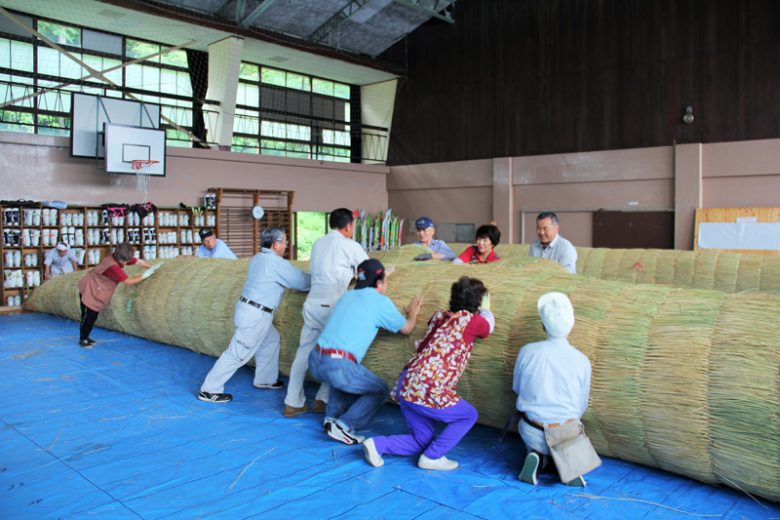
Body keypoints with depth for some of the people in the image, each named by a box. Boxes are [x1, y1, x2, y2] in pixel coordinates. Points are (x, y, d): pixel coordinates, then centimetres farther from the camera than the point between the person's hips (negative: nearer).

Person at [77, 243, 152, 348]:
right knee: (88, 316, -1)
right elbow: (128, 282, -27)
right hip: (89, 291, -9)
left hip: (97, 292, 9)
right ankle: (82, 339, 13)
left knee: (93, 316, 14)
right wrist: (144, 276, -21)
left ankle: (86, 337, 27)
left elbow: (138, 261, 5)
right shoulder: (112, 266, -34)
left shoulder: (120, 258, -9)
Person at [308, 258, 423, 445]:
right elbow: (407, 329, 17)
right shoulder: (381, 301, 3)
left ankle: (332, 417, 24)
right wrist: (412, 314, 37)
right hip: (338, 365, -7)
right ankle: (343, 426, 0)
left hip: (315, 360, 7)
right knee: (380, 390, 15)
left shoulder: (347, 295, 19)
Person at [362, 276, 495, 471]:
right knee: (469, 415, 16)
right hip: (426, 392, -8)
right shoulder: (470, 320, -4)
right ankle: (432, 458, 11)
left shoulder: (439, 316, 14)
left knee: (424, 441, 22)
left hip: (405, 385, 8)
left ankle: (377, 444, 8)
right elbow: (488, 326, 19)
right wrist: (485, 309, 38)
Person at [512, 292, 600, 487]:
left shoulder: (527, 351, -13)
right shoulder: (582, 361, -13)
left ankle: (536, 458, -1)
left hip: (531, 432, 0)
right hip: (565, 432, 0)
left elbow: (517, 388, 3)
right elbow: (581, 406, 0)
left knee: (537, 447, 33)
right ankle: (569, 462, -1)